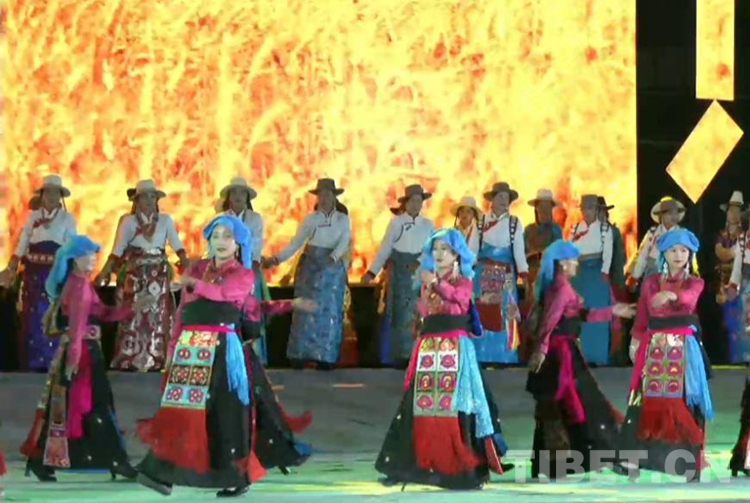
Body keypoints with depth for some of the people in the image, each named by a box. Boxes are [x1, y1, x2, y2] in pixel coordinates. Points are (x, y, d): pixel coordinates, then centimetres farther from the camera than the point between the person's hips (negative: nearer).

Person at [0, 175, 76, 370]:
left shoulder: (67, 218, 4)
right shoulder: (33, 216, 10)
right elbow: (21, 244, 7)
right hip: (34, 272, 2)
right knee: (33, 316, 1)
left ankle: (53, 360, 1)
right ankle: (34, 360, 6)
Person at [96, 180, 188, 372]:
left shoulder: (165, 220, 5)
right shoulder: (129, 221, 1)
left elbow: (177, 246, 1)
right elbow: (118, 250, 0)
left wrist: (187, 267, -11)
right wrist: (104, 274, -6)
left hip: (159, 274, 1)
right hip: (136, 274, -1)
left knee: (158, 316, 0)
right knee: (135, 315, -3)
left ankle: (155, 359, 4)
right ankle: (132, 360, 0)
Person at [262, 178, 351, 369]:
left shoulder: (343, 219, 3)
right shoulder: (310, 219, 3)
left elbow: (344, 242, -11)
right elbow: (295, 243, 0)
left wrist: (334, 256, -31)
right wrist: (276, 259, -13)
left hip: (333, 269, 0)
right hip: (310, 266, 0)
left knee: (329, 312, 0)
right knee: (306, 310, -3)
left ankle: (324, 357, 4)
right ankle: (300, 355, 1)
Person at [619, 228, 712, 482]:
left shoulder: (695, 282, 2)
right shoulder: (651, 282, 9)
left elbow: (689, 297, -22)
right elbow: (641, 317, 5)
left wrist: (671, 296, -43)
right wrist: (635, 340, -11)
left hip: (684, 348, -1)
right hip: (654, 347, 1)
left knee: (683, 400, -4)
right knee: (649, 399, -4)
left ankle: (688, 459, 0)